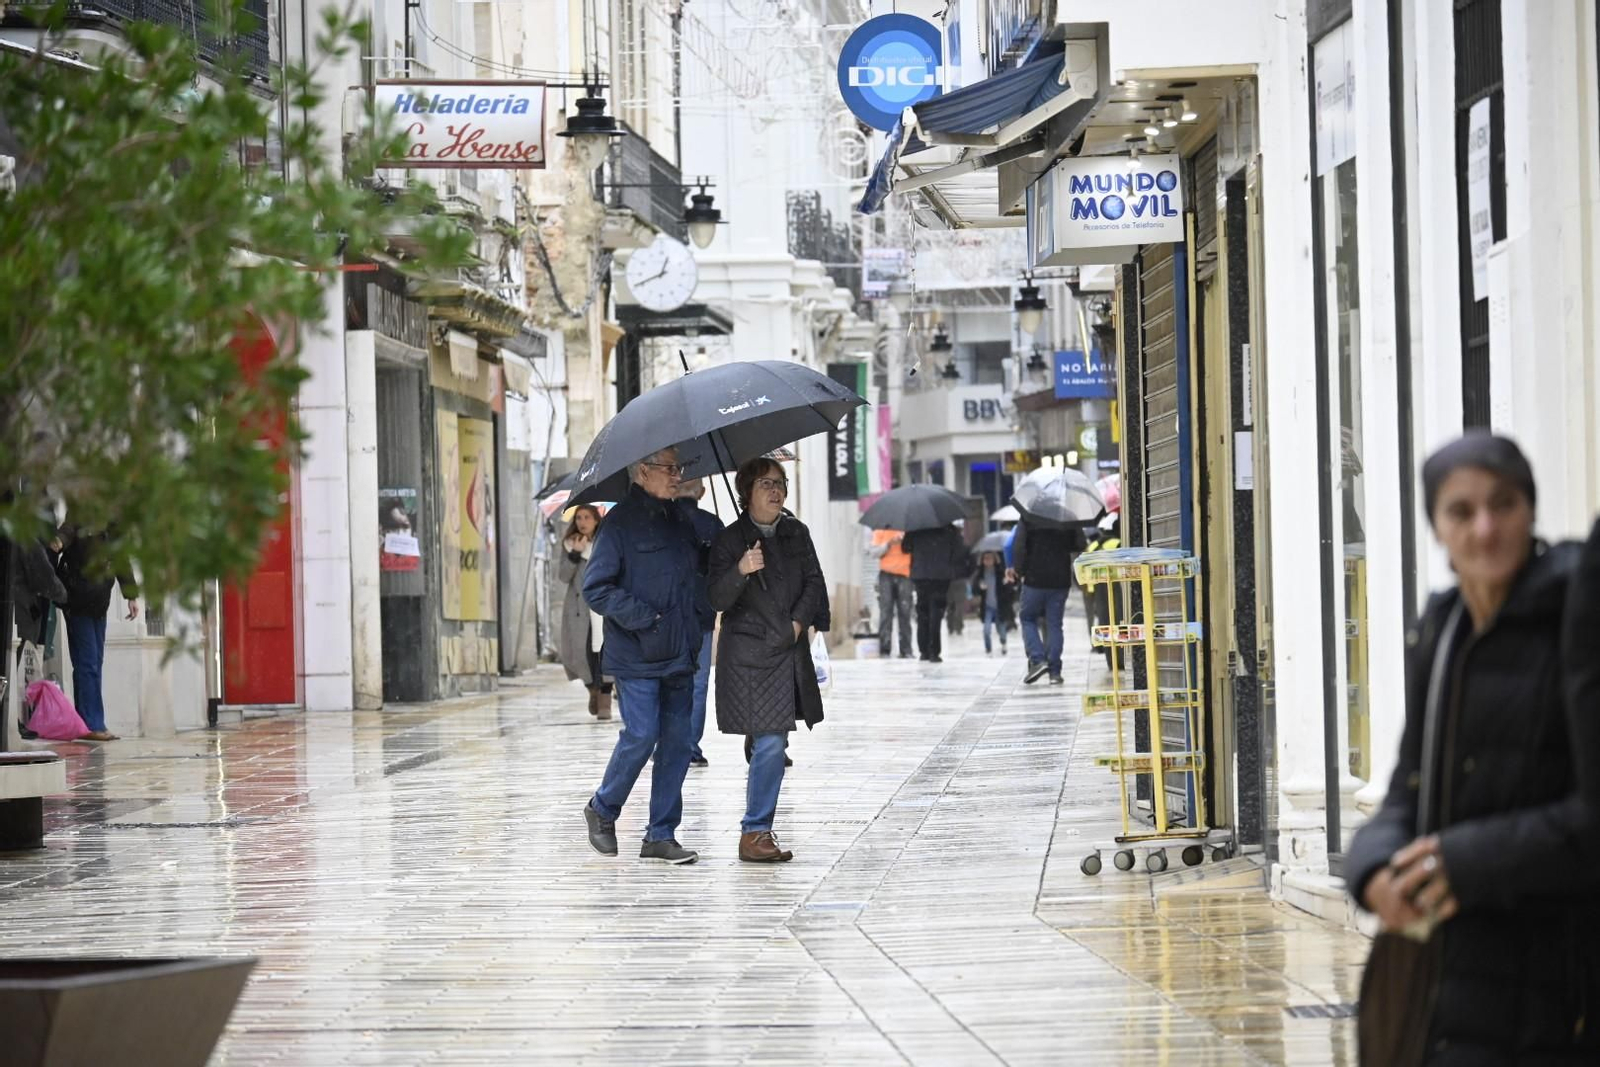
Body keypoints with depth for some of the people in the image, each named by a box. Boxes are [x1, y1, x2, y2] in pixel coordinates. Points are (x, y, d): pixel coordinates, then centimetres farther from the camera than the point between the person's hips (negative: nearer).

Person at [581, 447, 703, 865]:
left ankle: (661, 834, 11)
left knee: (677, 740, 4)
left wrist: (693, 632, 11)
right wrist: (642, 617, -17)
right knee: (641, 735, -8)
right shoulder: (621, 523, -9)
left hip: (678, 656, 7)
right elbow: (596, 588, -12)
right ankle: (602, 809, 16)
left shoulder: (679, 521, 12)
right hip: (636, 655, -7)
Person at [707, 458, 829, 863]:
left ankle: (758, 828, 22)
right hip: (749, 655, -6)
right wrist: (740, 571, -33)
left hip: (789, 651, 6)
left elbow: (814, 582, 12)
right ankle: (754, 834, -9)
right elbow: (718, 599, -15)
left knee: (771, 744, 11)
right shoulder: (729, 540, -7)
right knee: (770, 743, -14)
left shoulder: (796, 533, 8)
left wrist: (799, 620, -3)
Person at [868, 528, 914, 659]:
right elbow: (873, 553, 2)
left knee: (905, 613, -4)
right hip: (886, 574, 0)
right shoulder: (880, 531, 8)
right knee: (886, 612, -4)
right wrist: (889, 544, -11)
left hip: (904, 575, 0)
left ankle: (906, 650, -1)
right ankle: (884, 650, -3)